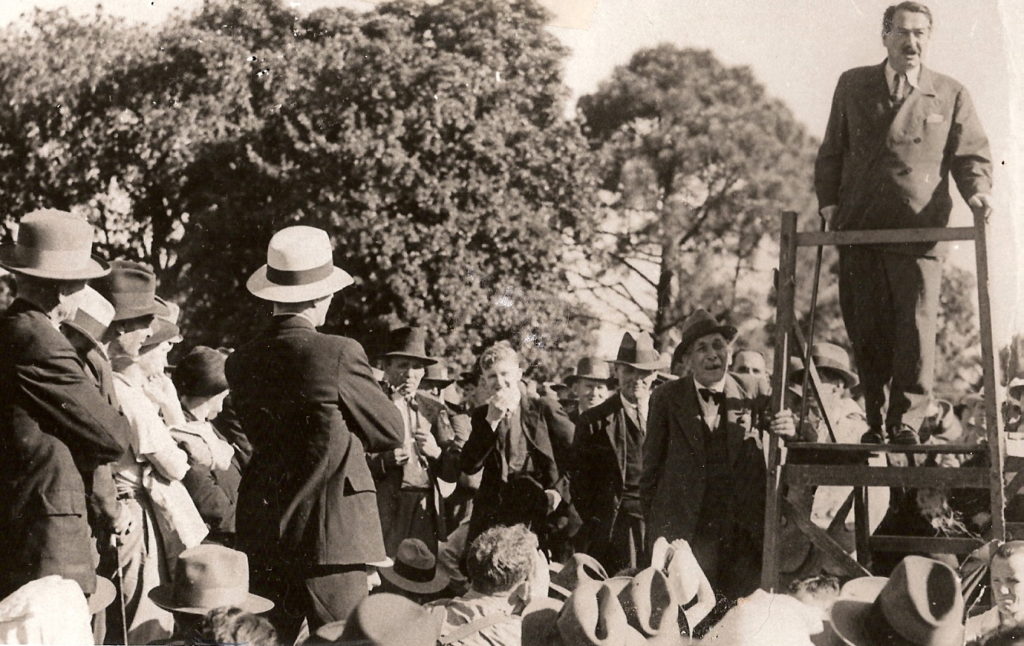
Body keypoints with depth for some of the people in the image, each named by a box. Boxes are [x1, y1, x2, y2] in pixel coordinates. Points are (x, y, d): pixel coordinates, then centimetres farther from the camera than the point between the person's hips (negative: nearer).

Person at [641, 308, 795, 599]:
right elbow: (652, 466, 6)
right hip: (687, 529, -1)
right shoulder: (667, 398, 3)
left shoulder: (754, 392, 6)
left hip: (745, 530, 1)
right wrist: (653, 528, 5)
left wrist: (790, 430, -17)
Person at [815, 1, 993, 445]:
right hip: (858, 228, 1)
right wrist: (828, 202, 4)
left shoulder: (951, 96, 9)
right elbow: (832, 151, 17)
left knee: (916, 322, -9)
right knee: (864, 327, 1)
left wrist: (978, 192, -13)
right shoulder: (852, 86, 13)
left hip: (918, 229, -1)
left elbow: (970, 155, 8)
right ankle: (875, 420, 13)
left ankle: (903, 420, 3)